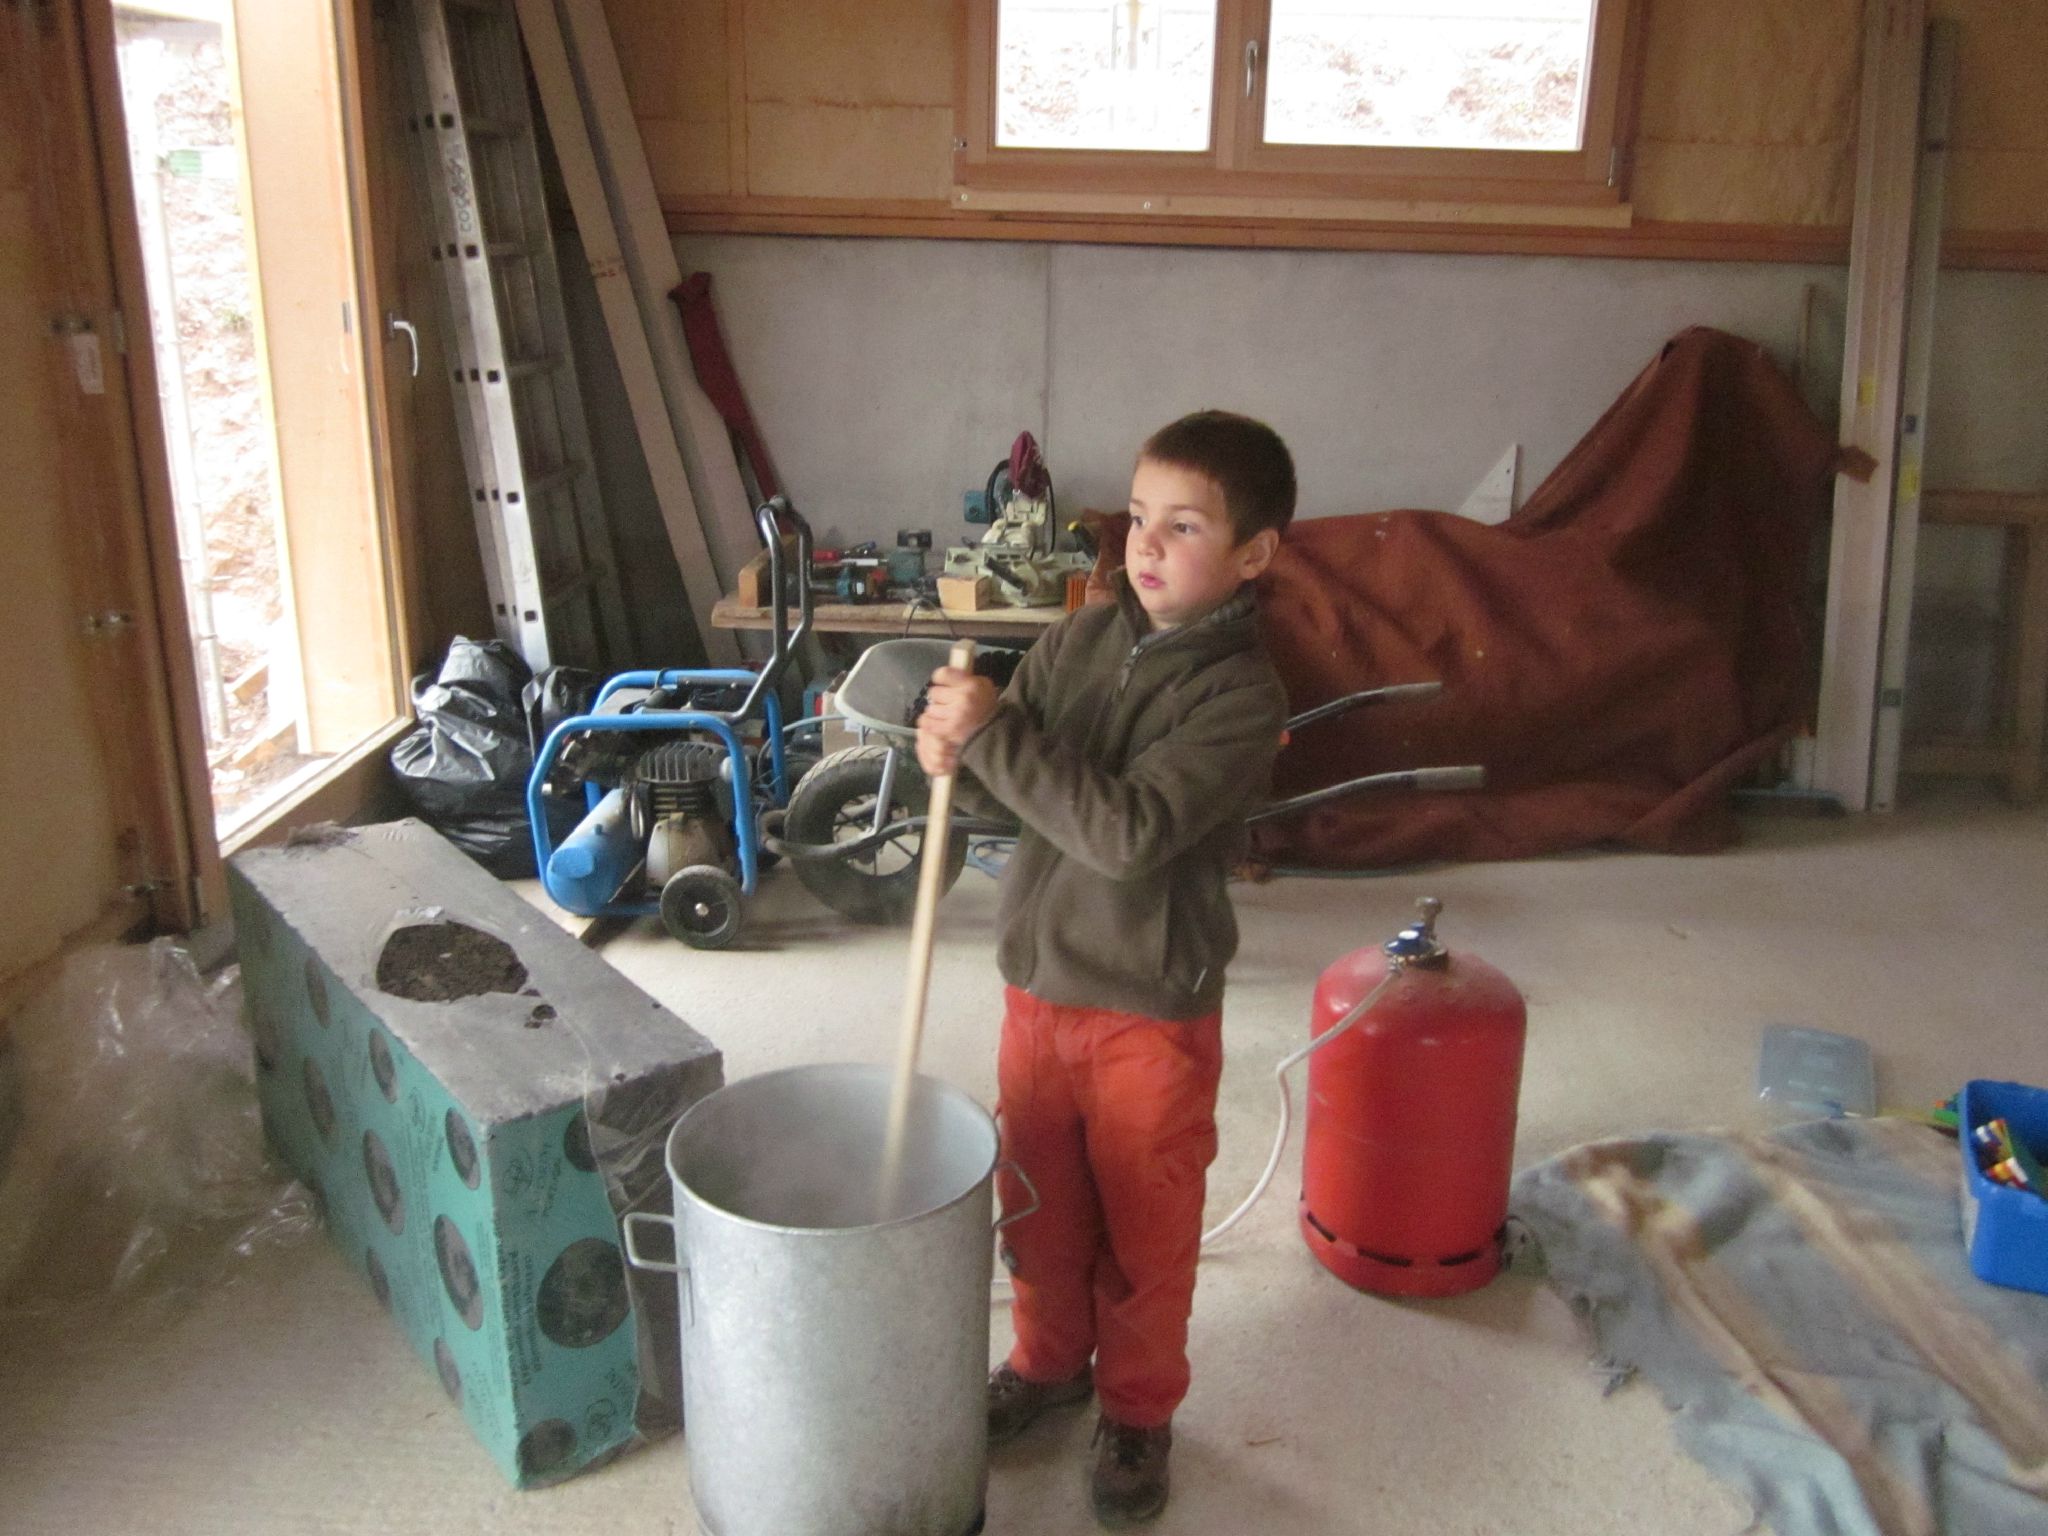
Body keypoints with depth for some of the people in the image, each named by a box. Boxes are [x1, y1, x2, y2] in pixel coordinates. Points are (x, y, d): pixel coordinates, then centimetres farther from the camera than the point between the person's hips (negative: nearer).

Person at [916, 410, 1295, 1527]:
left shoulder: (1242, 694, -19)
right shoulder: (1080, 638, -1)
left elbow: (1128, 829, -29)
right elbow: (1007, 789, 4)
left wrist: (994, 734, -28)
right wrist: (957, 756, -19)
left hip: (1151, 1013, -5)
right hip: (1036, 983, 5)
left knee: (1145, 1231, 13)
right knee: (1039, 1207, 21)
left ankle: (1138, 1410, 35)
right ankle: (1050, 1360, 45)